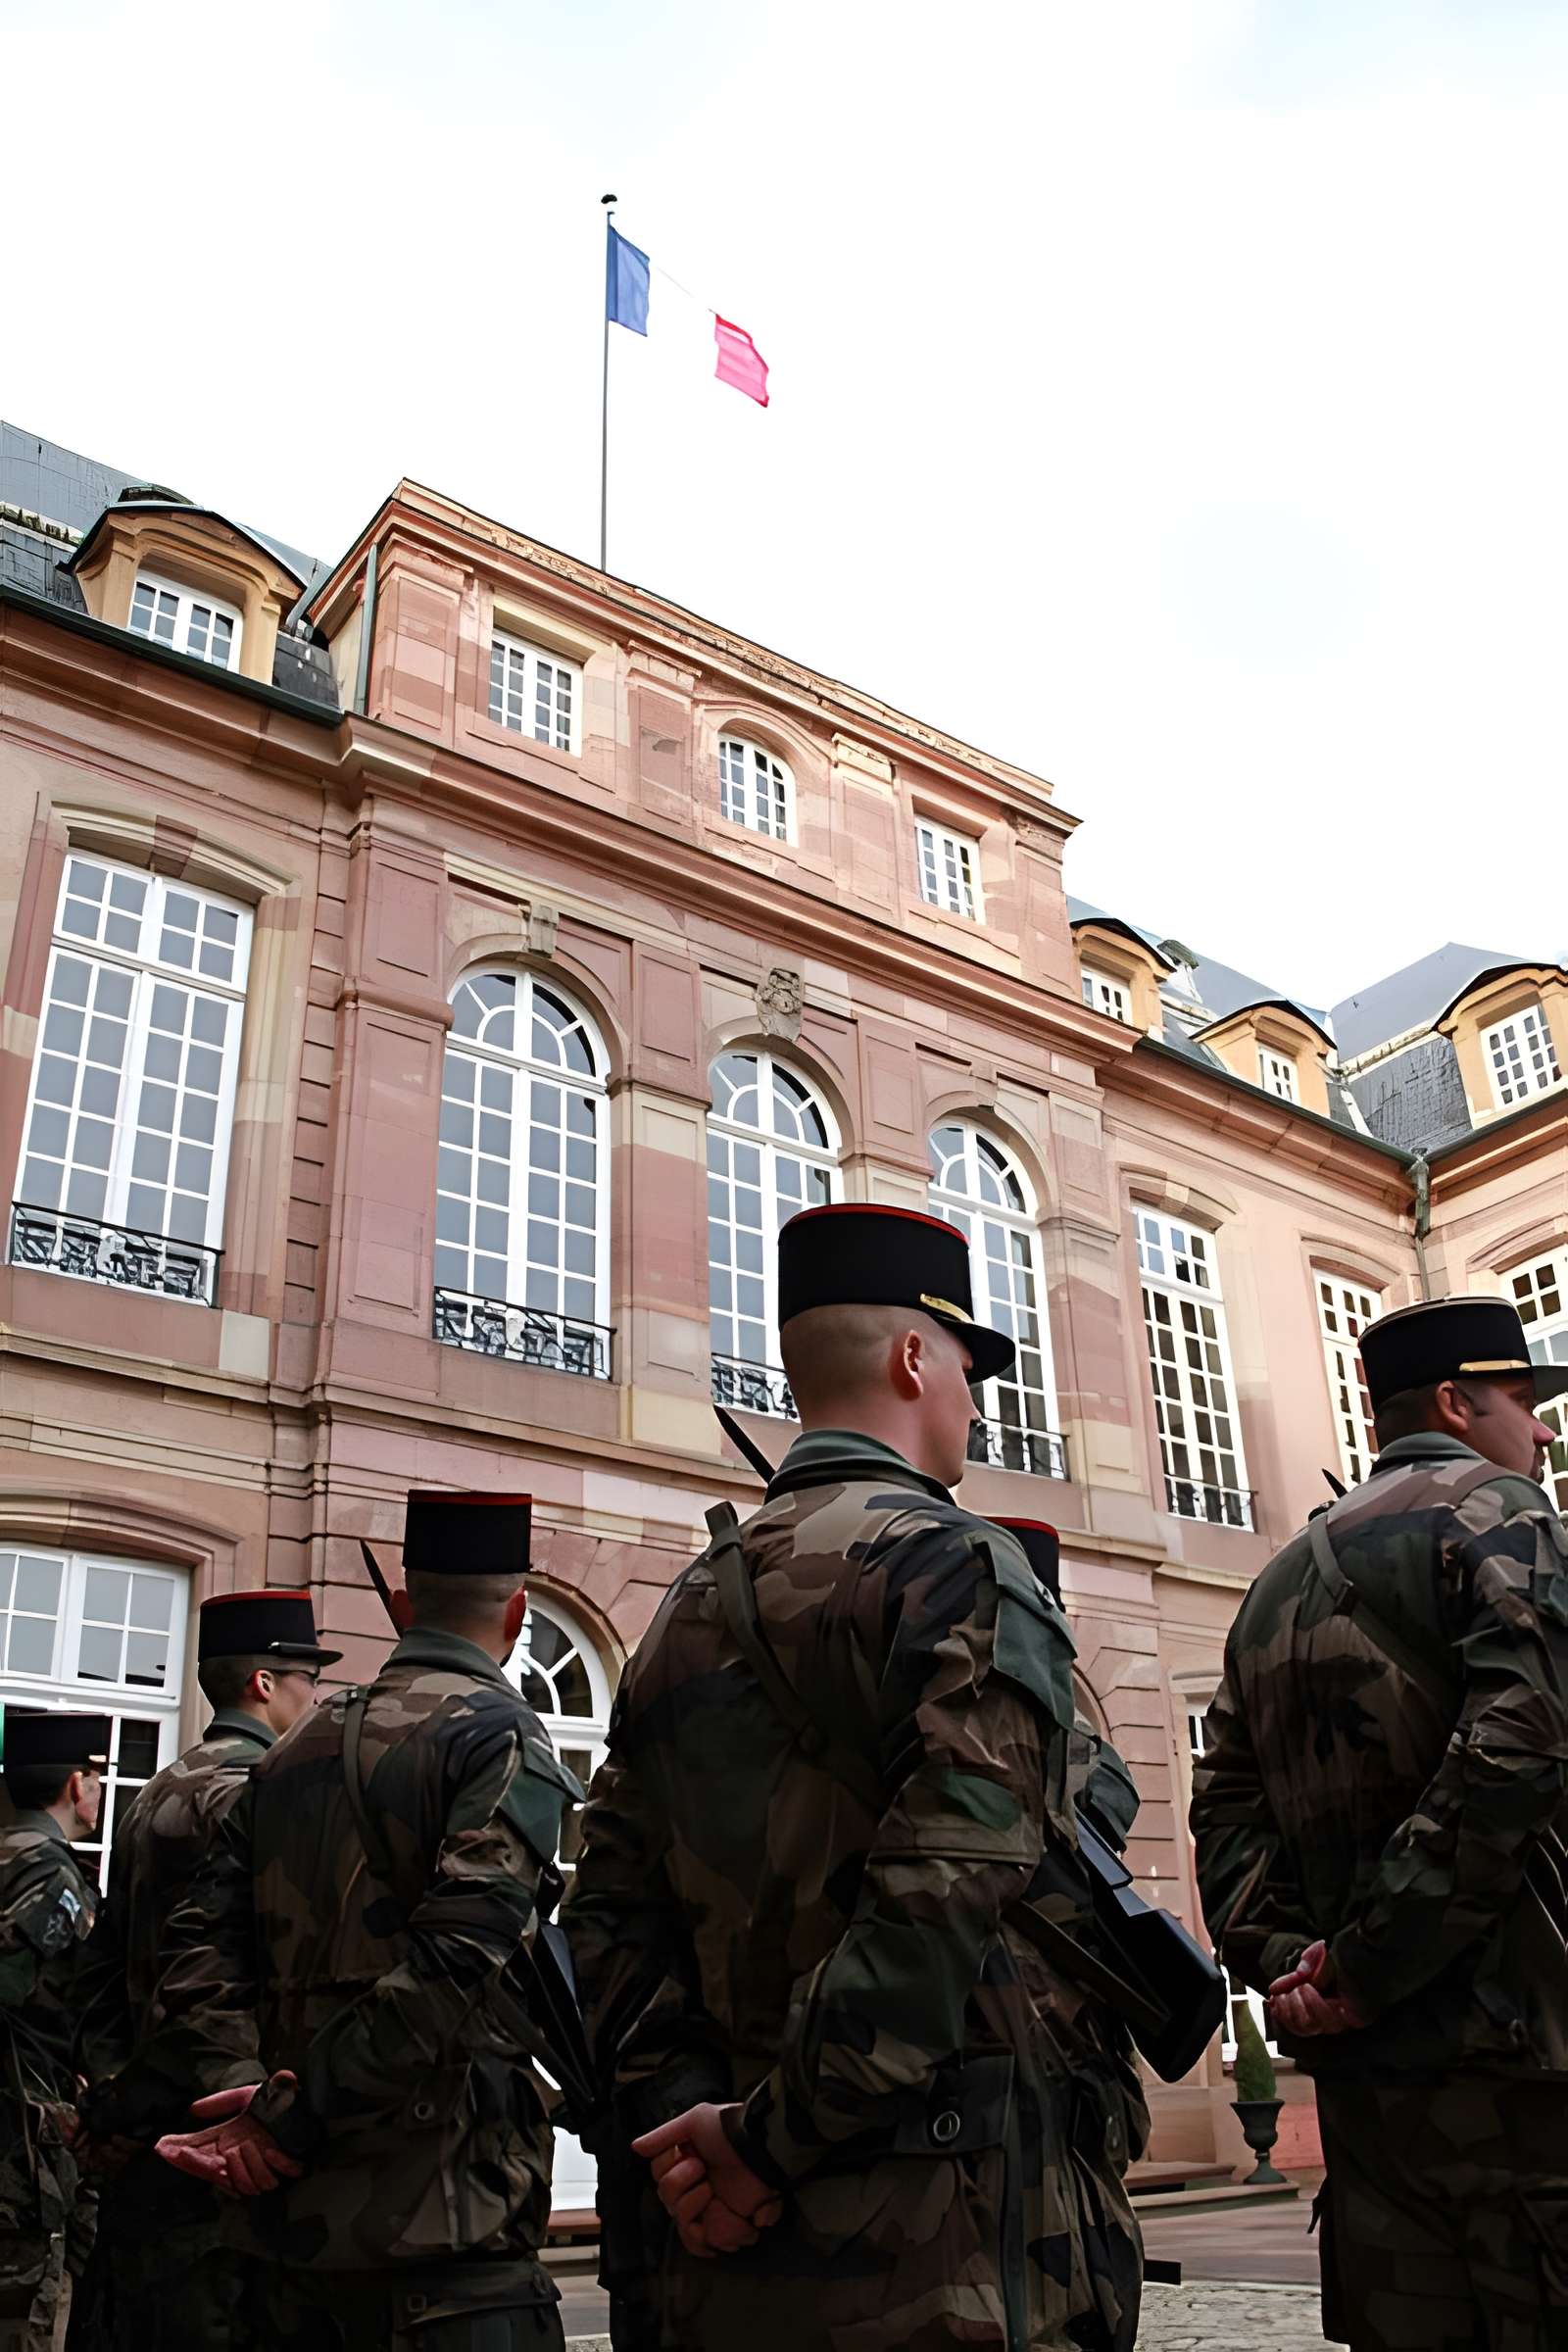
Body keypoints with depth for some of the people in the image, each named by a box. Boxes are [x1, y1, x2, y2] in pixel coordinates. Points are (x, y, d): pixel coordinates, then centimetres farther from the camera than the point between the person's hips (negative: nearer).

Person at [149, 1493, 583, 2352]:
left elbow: (201, 1945, 7)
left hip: (295, 2216, 7)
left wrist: (242, 2087, -3)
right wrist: (291, 2120, -14)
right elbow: (452, 1963, -21)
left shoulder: (298, 1747, 11)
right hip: (445, 2219, -7)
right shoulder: (502, 1738, -10)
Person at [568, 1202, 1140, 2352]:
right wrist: (773, 2139, -16)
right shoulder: (961, 1564, -10)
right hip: (933, 2239, -7)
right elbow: (949, 1881, -22)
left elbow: (615, 1907, 7)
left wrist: (683, 2110, -2)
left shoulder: (691, 1603, 12)